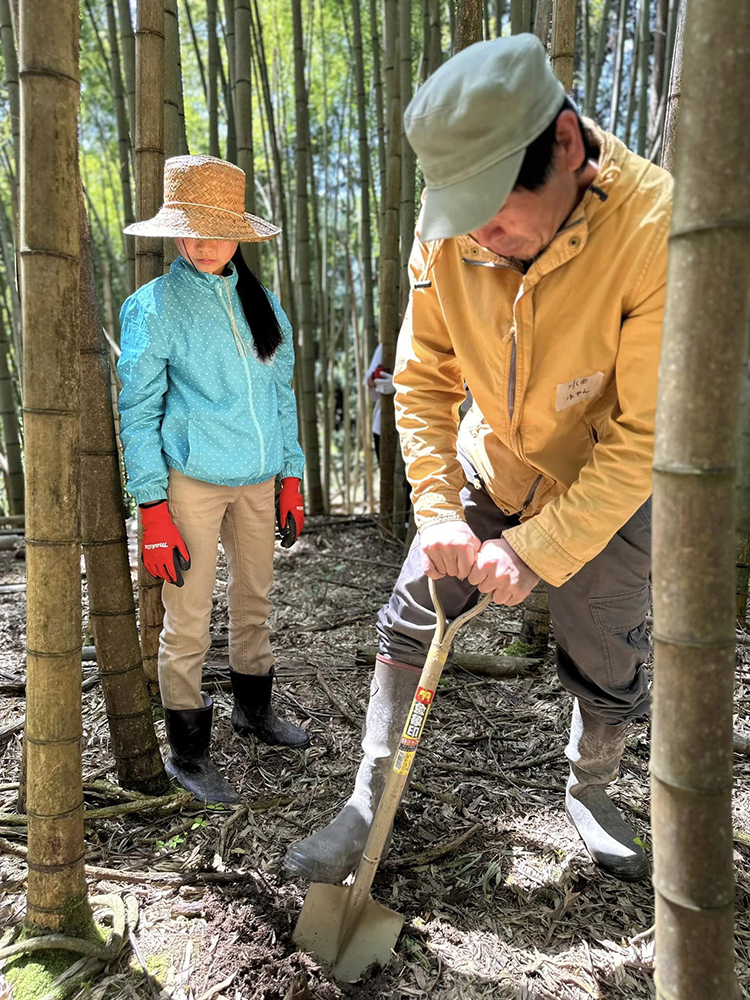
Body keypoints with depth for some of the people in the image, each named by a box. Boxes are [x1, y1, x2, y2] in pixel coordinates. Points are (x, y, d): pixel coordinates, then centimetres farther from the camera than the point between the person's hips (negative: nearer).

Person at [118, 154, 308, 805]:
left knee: (255, 599, 15)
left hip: (257, 479, 5)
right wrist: (153, 510, -12)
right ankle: (188, 752, 16)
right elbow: (137, 410, -6)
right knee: (188, 619, 0)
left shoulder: (263, 303, 10)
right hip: (192, 480, -5)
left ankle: (254, 709, 35)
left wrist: (292, 478, 10)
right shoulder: (154, 307, -4)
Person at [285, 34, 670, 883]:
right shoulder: (448, 226, -17)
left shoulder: (656, 228, -29)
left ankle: (589, 796, 43)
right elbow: (423, 380, -9)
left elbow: (643, 441, -25)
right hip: (489, 470, 3)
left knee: (607, 670, 10)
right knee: (409, 625, 3)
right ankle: (367, 807, 23)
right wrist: (437, 511, -18)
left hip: (604, 494, -2)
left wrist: (537, 551, -27)